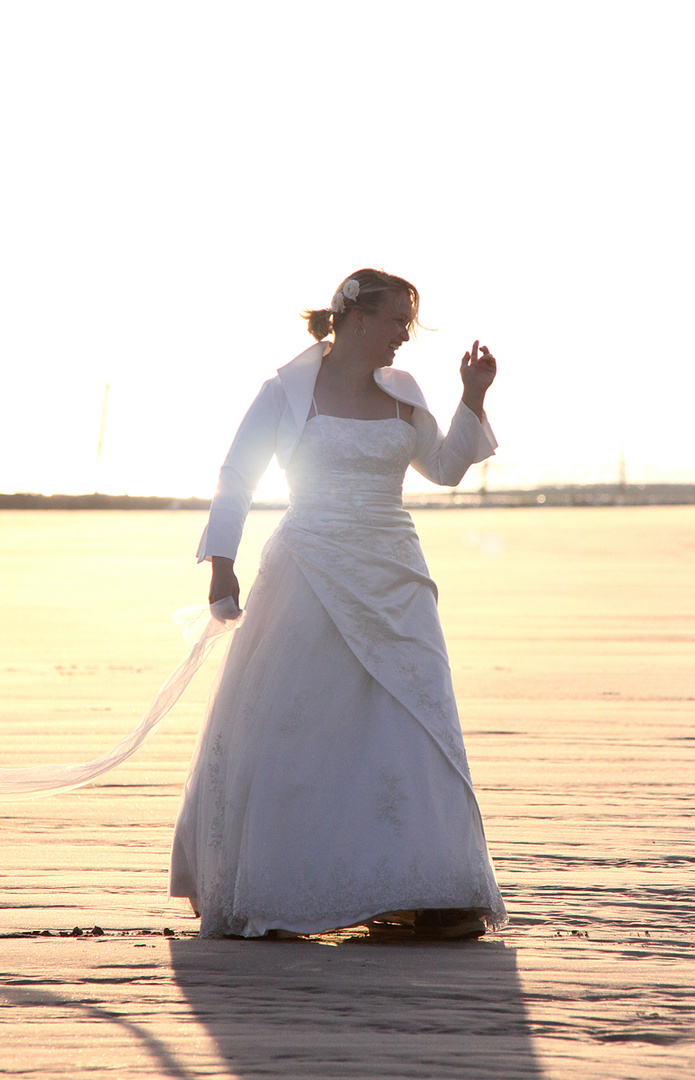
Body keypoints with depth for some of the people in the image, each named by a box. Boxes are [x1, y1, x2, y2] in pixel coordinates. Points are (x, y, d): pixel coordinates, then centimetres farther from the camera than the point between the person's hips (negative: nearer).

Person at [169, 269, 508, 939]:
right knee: (286, 728, -2)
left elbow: (445, 468, 20)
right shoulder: (288, 391, -2)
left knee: (413, 727, -3)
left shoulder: (402, 395, 11)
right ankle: (261, 890, 10)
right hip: (311, 576, -4)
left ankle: (428, 891, -1)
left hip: (392, 580, 4)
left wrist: (473, 397, 8)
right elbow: (237, 478, 0)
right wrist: (222, 566, -7)